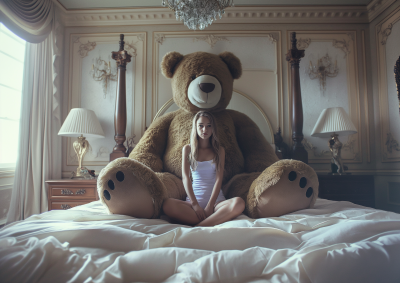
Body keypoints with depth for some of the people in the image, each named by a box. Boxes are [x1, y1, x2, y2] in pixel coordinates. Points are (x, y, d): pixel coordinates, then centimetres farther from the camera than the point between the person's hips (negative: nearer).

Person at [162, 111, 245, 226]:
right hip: (193, 199, 0)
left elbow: (219, 179, 0)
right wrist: (195, 204, -14)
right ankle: (215, 221, -31)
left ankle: (197, 227, -32)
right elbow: (185, 177, -1)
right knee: (168, 204, -32)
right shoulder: (188, 149, 11)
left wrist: (210, 205, -14)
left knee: (239, 203, -33)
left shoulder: (219, 150, 11)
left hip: (216, 199, 1)